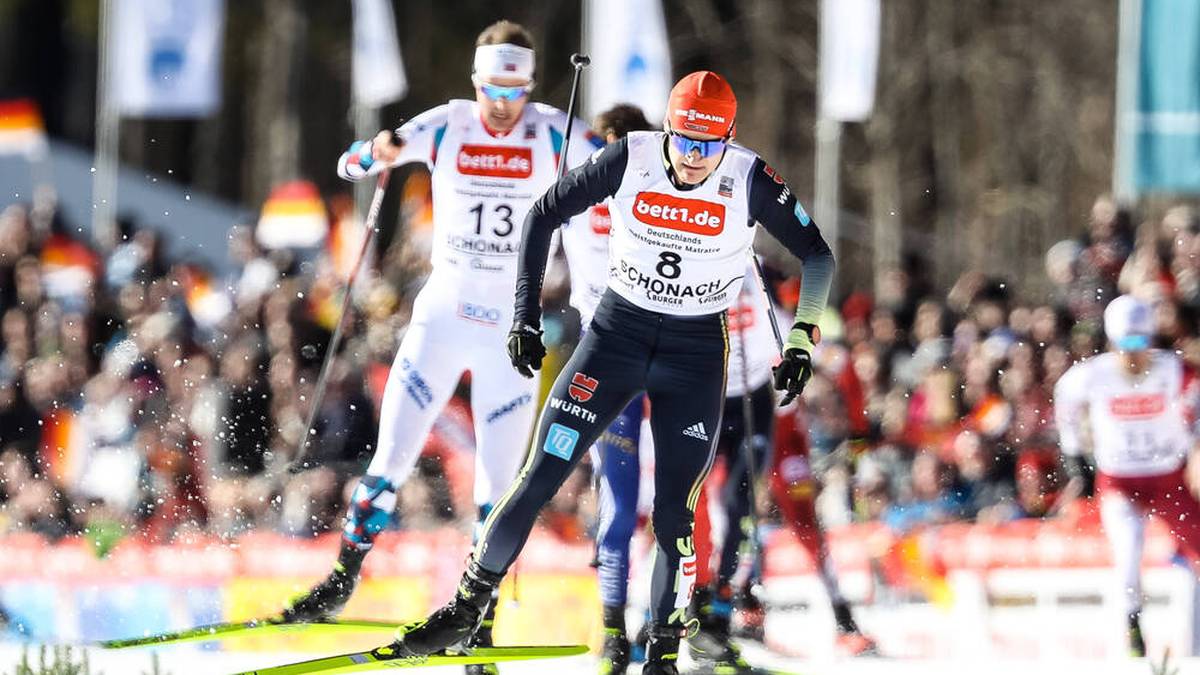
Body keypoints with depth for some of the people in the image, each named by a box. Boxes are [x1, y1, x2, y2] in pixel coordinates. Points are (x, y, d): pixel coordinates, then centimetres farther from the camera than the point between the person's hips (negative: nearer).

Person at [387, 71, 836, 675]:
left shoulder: (750, 182, -15)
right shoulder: (630, 160, -14)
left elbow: (816, 255, -4)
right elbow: (544, 214, -3)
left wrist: (801, 341, -15)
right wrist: (526, 314, -7)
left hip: (695, 357, -1)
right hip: (615, 334, 1)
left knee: (673, 516, -8)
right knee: (538, 481, -2)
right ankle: (467, 609, 14)